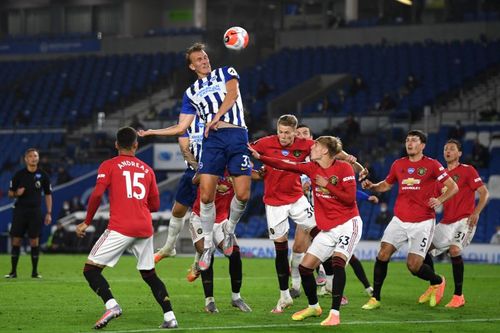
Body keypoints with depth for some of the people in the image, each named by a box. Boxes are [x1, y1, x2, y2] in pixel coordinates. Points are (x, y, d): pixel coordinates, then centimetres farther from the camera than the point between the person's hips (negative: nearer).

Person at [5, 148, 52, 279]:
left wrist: (49, 213, 3)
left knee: (34, 241, -1)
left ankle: (34, 271, 7)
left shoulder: (43, 175, 4)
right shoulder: (19, 174, 2)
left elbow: (48, 195, 9)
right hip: (20, 210, 0)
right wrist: (17, 193, -16)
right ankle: (13, 271, 4)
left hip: (35, 211, 0)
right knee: (16, 240, -2)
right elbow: (10, 193, 7)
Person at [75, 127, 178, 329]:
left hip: (120, 227, -5)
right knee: (149, 275, 17)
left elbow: (97, 194, -9)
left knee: (91, 269, 0)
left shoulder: (108, 166, 4)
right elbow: (155, 205, 18)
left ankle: (111, 305, -21)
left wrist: (87, 222, 0)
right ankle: (169, 316, 7)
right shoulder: (147, 169, 16)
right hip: (145, 229, 5)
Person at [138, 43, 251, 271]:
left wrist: (217, 117, -20)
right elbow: (181, 128, 22)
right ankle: (208, 245, 4)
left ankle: (229, 230, 16)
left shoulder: (226, 73, 16)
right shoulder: (191, 93, 22)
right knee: (206, 196, -11)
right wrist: (151, 132, 14)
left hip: (236, 135, -2)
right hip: (212, 139, 2)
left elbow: (232, 93, -6)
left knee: (242, 194, -12)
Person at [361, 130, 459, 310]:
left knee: (414, 265, -8)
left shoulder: (432, 165, -3)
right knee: (383, 254, -11)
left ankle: (438, 281, 25)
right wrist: (372, 186, 3)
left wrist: (439, 200, -19)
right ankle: (375, 298, -1)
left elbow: (453, 186, -1)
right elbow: (386, 184, 23)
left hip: (423, 222, -4)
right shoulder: (398, 164, 9)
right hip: (399, 219, 4)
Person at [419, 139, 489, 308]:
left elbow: (484, 192, -8)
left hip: (464, 220, -7)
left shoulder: (467, 170, -3)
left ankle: (458, 296, -18)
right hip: (446, 222, 7)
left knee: (454, 249, -27)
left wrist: (476, 213, -19)